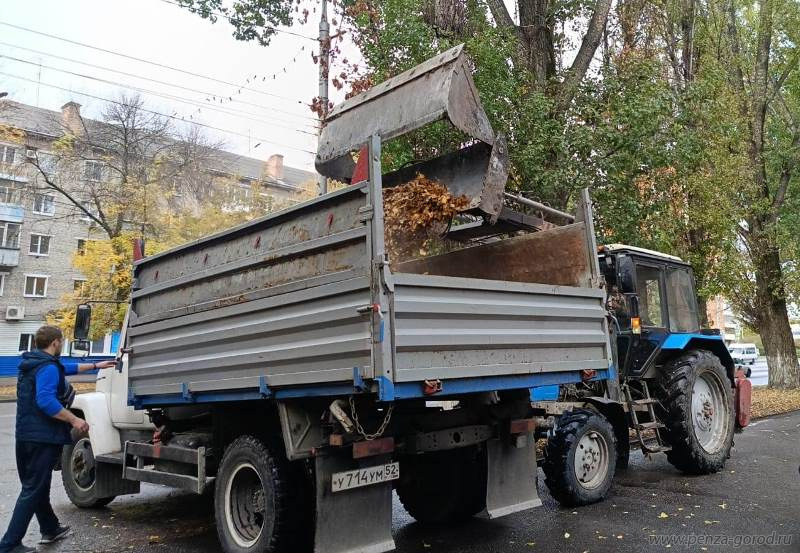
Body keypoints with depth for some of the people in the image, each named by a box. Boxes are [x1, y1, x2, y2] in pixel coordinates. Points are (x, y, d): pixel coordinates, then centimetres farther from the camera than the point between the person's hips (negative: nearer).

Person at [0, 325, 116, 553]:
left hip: (26, 436, 10)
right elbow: (45, 401, -29)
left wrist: (96, 365, 37)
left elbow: (67, 368, 29)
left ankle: (50, 529, 34)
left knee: (36, 486, 18)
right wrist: (74, 420, -24)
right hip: (43, 437, -10)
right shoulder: (48, 367, -16)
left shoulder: (32, 364, 15)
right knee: (33, 491, -6)